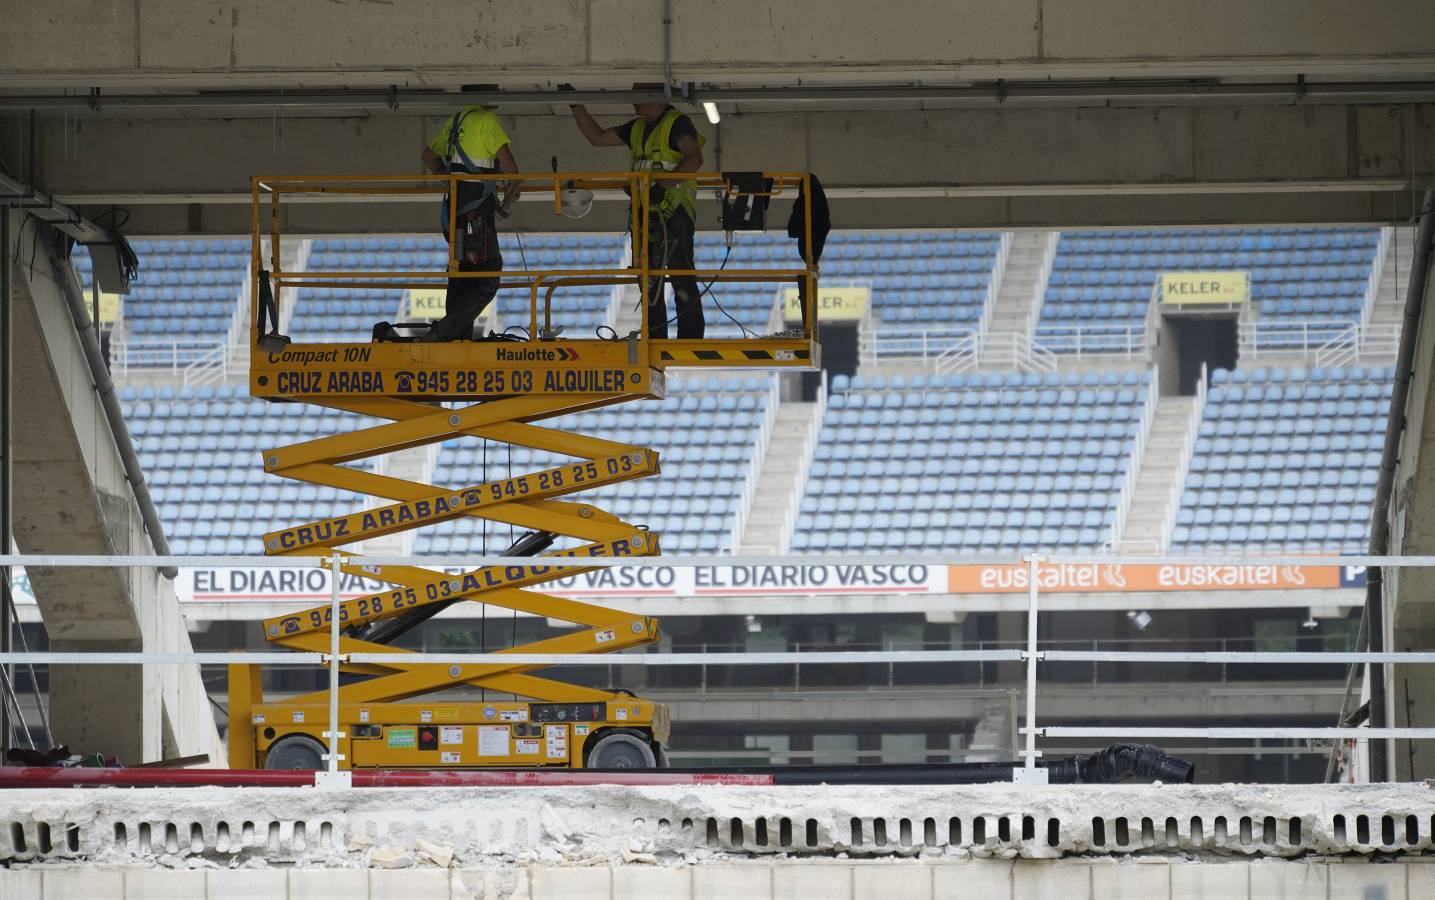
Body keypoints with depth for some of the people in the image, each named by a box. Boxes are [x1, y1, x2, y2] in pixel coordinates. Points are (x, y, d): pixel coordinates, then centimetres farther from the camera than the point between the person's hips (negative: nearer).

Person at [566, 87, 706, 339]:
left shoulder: (677, 123, -5)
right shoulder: (637, 128, 20)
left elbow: (694, 159, -18)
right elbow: (597, 137, 26)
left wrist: (663, 186, -26)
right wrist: (577, 108, 18)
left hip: (673, 211, -9)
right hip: (645, 213, 9)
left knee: (682, 278, -9)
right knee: (649, 281, 8)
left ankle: (691, 340, -10)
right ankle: (654, 340, 12)